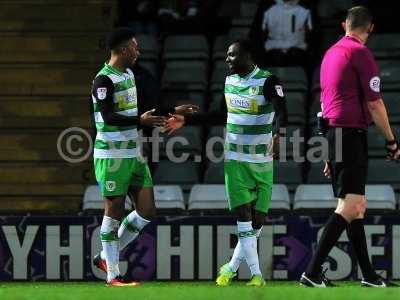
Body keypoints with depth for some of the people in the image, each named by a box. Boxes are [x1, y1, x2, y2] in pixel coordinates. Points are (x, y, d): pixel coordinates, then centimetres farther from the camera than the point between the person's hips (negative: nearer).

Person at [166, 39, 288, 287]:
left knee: (258, 220, 1)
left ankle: (231, 268, 19)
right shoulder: (230, 81, 9)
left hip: (262, 161, -3)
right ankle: (256, 274, -5)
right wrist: (186, 121, 24)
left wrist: (277, 134, -45)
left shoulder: (267, 81, -11)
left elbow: (282, 113, -23)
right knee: (244, 217, -7)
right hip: (235, 160, 4)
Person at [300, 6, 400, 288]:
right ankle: (313, 272, -19)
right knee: (349, 207, -12)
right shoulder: (361, 53, -9)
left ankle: (369, 275, 16)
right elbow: (374, 103, -11)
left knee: (357, 206, 13)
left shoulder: (331, 53, 17)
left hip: (331, 132, 9)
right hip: (351, 132, -9)